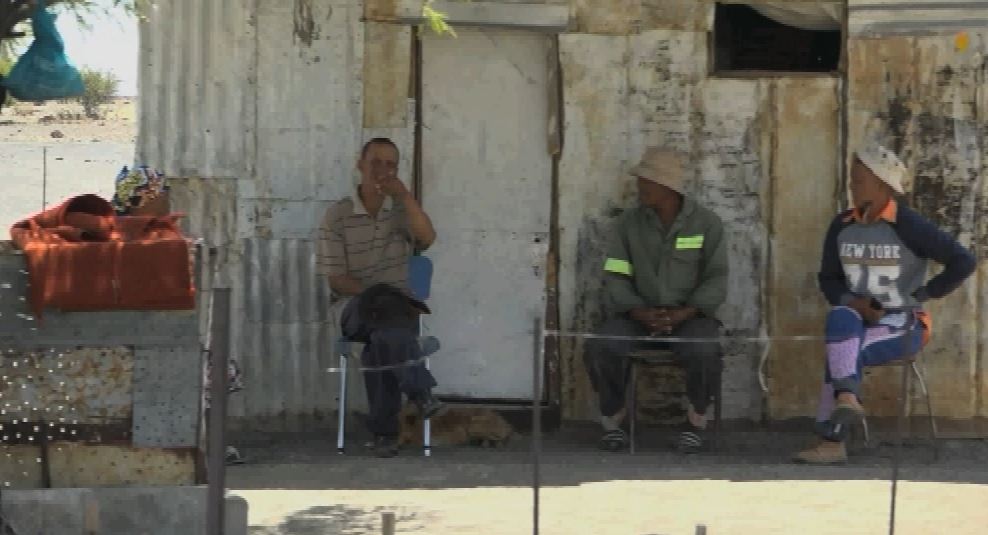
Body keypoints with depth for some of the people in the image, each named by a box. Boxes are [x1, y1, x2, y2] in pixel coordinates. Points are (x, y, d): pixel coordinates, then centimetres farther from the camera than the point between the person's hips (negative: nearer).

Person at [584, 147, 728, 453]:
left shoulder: (707, 224, 1)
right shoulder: (630, 223, 7)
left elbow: (716, 281, -2)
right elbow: (615, 278, 3)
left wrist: (684, 313, -18)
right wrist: (640, 313, -16)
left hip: (689, 316, -2)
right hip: (639, 315, 2)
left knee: (703, 353, -35)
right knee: (599, 348, -28)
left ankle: (696, 420, -6)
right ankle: (612, 420, -4)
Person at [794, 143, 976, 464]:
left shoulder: (909, 227, -12)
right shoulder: (841, 227, 5)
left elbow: (963, 262, -13)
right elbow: (829, 279, 13)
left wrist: (921, 296, -11)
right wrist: (855, 304, -8)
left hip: (903, 327, -5)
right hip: (860, 324, 5)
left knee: (841, 353, -32)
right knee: (839, 318, -33)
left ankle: (832, 442, -32)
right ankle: (847, 400, -48)